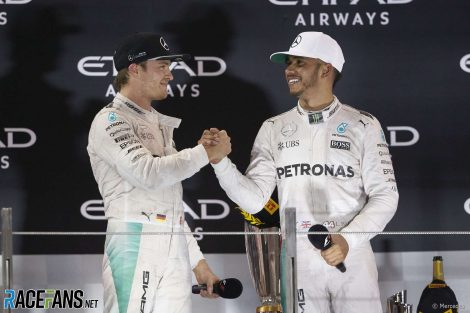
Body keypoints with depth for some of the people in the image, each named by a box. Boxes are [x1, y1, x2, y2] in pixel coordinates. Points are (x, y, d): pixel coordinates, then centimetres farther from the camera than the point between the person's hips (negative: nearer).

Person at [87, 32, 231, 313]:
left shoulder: (159, 124, 22)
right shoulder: (110, 121, -3)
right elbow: (148, 173, -18)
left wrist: (197, 260, 21)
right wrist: (206, 153, -9)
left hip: (176, 249, 7)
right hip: (135, 246, -7)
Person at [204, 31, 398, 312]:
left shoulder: (362, 126, 0)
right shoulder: (274, 130, 6)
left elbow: (385, 196, -3)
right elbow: (254, 199, 0)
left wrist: (348, 239, -17)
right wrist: (220, 162, -15)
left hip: (352, 260, -2)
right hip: (297, 262, 2)